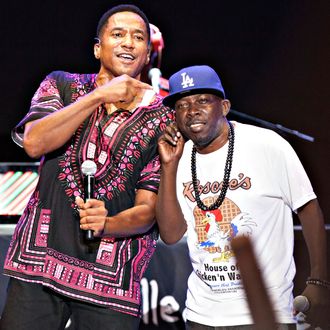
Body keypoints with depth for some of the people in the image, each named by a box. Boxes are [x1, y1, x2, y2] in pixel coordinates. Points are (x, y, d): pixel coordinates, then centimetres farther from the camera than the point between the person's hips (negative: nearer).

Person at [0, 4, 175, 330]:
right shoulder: (62, 85, 9)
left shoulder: (163, 122, 4)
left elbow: (148, 210, -1)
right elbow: (34, 142, -10)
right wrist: (99, 96, -13)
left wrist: (110, 224, -21)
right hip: (38, 263, 1)